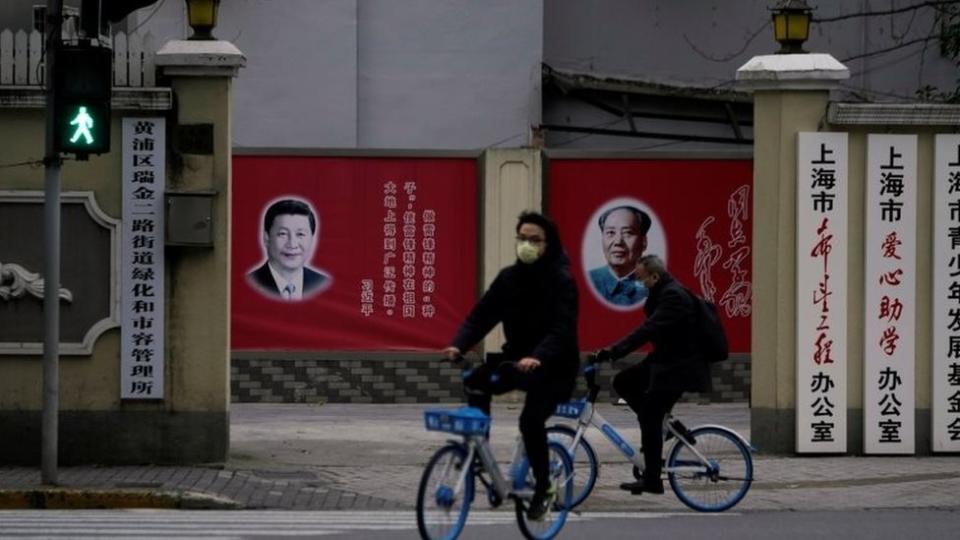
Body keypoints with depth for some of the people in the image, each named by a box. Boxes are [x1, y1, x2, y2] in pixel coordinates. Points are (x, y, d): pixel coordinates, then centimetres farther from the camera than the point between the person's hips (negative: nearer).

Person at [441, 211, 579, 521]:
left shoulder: (561, 281, -17)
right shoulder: (509, 278, 0)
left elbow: (562, 328, -29)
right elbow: (482, 315, -6)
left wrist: (538, 357, -47)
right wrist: (458, 345, -24)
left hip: (554, 367, -5)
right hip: (518, 357, 5)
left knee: (531, 419, -24)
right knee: (476, 382, -21)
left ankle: (544, 488, -3)